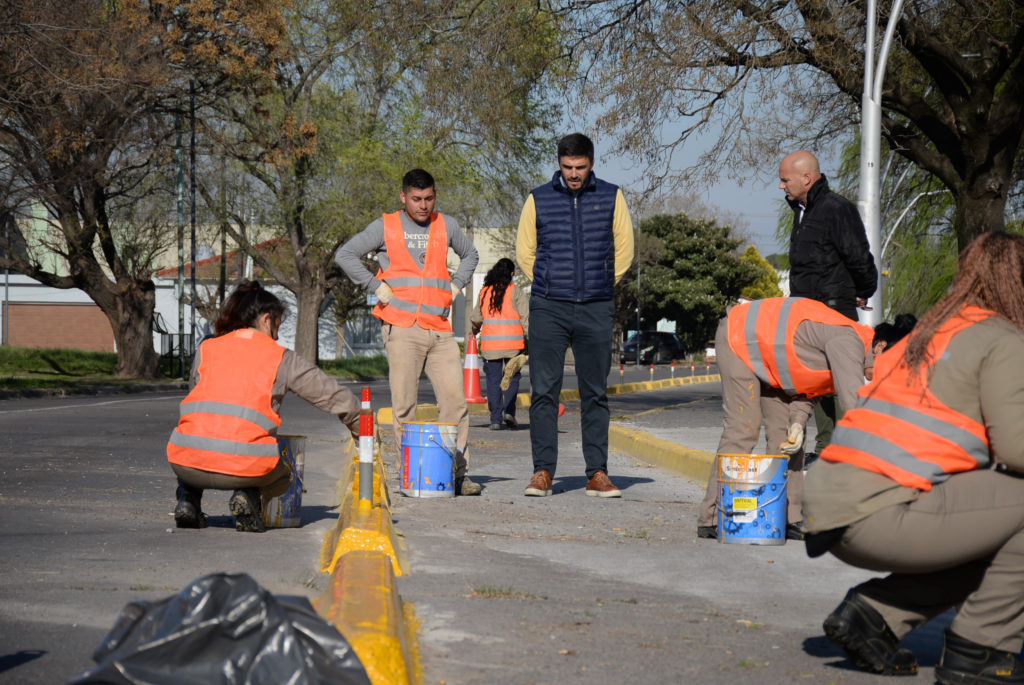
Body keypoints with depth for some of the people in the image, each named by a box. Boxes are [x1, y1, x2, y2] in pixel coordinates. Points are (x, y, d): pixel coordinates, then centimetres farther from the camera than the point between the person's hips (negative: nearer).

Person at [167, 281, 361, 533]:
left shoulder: (205, 349, 17)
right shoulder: (281, 358, 11)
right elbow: (333, 395, 15)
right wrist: (360, 428, 32)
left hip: (188, 463, 2)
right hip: (244, 464, -2)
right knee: (282, 474, 32)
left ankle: (188, 501, 11)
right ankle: (251, 497, -1)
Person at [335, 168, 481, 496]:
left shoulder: (446, 226, 16)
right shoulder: (386, 226, 6)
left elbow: (470, 255, 33)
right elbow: (345, 254, 5)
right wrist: (377, 287, -2)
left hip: (440, 330, 3)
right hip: (402, 329, -3)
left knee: (455, 400, -5)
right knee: (404, 403, -4)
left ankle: (457, 473, -2)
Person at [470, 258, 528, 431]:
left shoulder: (484, 291, 8)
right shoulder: (515, 291, -1)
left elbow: (476, 318, 16)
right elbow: (526, 316, -9)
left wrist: (474, 332, 35)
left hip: (490, 343, 2)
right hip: (512, 343, -2)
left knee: (493, 380, 5)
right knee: (512, 377, 11)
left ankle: (496, 418, 1)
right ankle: (509, 411, -4)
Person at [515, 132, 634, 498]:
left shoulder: (611, 197, 7)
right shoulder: (538, 200, 6)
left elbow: (624, 250, 15)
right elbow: (525, 252, 14)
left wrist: (601, 287, 12)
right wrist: (550, 289, 11)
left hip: (596, 310, 1)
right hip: (548, 309, 0)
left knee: (596, 393, 3)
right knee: (544, 391, -5)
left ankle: (597, 474, 7)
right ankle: (542, 472, 0)